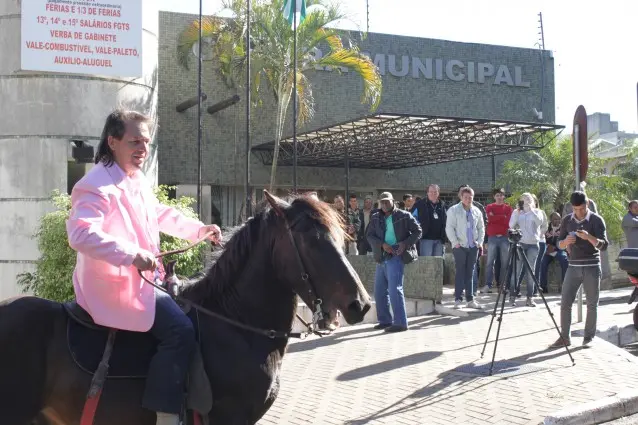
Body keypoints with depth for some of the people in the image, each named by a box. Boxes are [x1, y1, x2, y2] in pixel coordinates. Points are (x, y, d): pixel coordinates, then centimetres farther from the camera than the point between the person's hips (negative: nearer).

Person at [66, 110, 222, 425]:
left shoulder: (138, 181, 13)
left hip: (141, 278, 11)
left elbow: (162, 215, 27)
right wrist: (132, 254, -42)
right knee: (180, 330, -23)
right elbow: (81, 234, -33)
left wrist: (200, 229, 16)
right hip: (115, 285, -11)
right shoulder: (96, 186, -19)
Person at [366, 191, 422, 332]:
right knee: (379, 291, 11)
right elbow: (369, 235, 4)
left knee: (394, 289, -12)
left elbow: (417, 231, 0)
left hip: (396, 256, -6)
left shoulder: (404, 216, -2)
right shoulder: (375, 217, 9)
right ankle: (385, 320, 23)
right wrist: (382, 244, -13)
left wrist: (405, 243, -15)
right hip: (382, 257, 6)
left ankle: (400, 323, -8)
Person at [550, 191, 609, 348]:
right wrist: (566, 241, -14)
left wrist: (589, 237, -27)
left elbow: (604, 245, -10)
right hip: (573, 267, 3)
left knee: (592, 304, 4)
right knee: (565, 302, -3)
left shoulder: (596, 220, -4)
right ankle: (565, 336, 3)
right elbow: (560, 244, 9)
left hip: (592, 267, -3)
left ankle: (589, 336, 15)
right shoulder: (567, 220, 6)